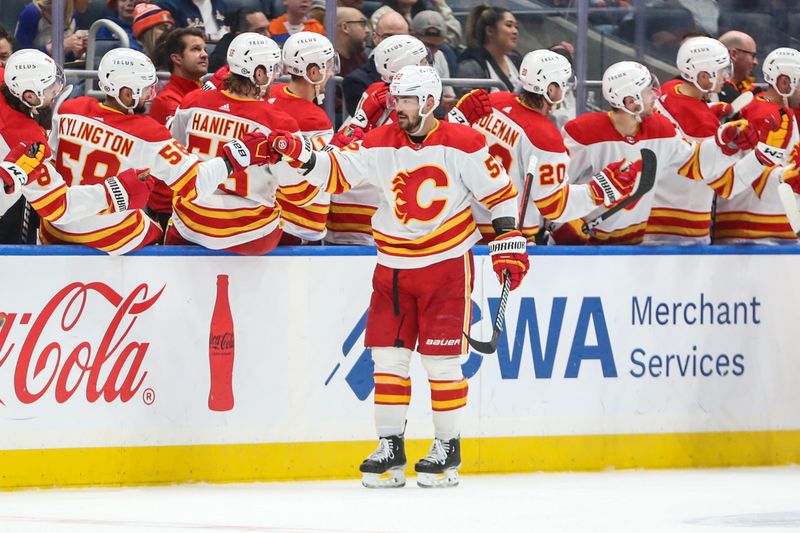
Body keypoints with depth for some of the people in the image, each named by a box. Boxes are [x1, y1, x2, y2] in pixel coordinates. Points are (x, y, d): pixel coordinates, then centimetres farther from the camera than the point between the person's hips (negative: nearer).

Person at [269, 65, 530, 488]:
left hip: (447, 265, -4)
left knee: (441, 357, -2)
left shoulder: (462, 143, -9)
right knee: (388, 356, 1)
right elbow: (336, 174, -4)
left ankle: (448, 448, 10)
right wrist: (301, 155, -20)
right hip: (394, 266, 4)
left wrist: (509, 243, -7)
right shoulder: (380, 144, 0)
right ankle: (390, 448, 8)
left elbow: (499, 190, -3)